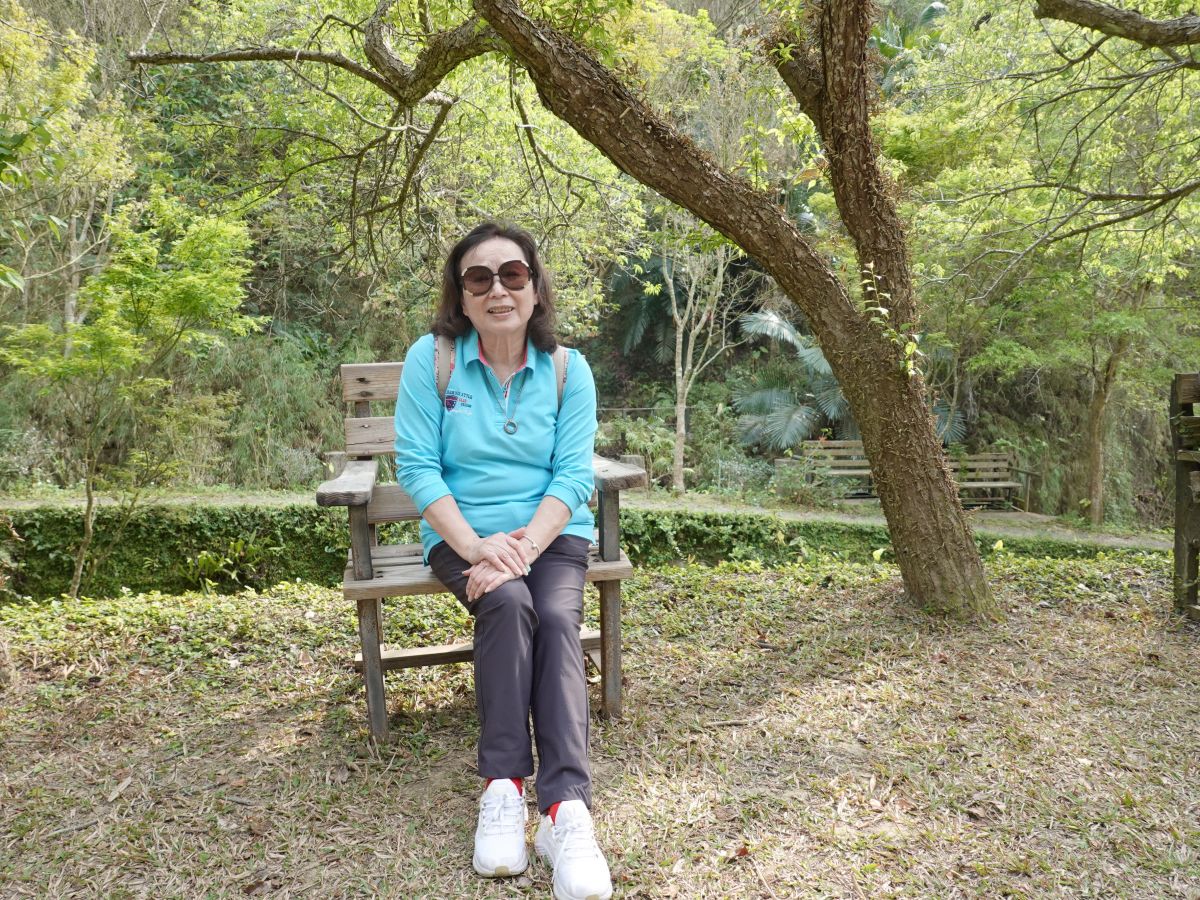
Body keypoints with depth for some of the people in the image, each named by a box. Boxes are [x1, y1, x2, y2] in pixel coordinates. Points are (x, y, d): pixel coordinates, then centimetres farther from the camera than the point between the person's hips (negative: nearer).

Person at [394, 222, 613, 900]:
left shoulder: (567, 369, 1)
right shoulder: (432, 360, -3)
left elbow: (574, 475, -5)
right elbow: (418, 467, -8)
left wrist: (525, 545, -21)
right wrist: (476, 547, -20)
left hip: (552, 534, 1)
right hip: (463, 534, -1)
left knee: (558, 620, -27)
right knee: (507, 604, -31)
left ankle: (568, 809, -33)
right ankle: (504, 788, -24)